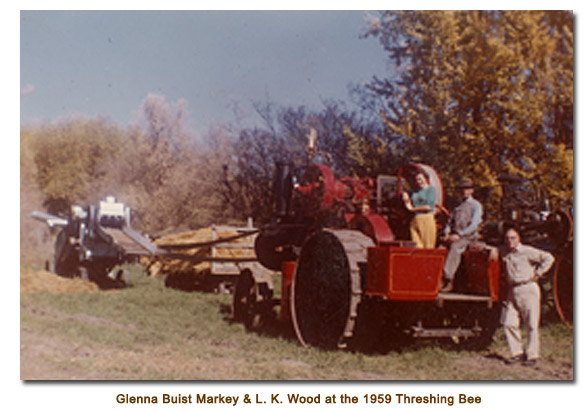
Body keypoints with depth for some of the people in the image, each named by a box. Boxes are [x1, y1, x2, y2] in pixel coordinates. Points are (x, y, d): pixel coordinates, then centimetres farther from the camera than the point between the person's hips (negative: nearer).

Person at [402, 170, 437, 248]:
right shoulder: (415, 192, 18)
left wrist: (413, 209, -1)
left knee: (427, 246, -7)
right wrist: (407, 201, -2)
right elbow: (411, 206, 19)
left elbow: (429, 206, -9)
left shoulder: (431, 189, 1)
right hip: (415, 221, 5)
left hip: (427, 220, -5)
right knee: (417, 246, -3)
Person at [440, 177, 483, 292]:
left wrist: (459, 235, -17)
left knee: (455, 247, -34)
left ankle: (448, 280, -38)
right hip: (454, 236, 6)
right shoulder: (457, 206, 25)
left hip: (468, 236, -5)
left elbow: (474, 225, -6)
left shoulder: (476, 205, 6)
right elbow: (450, 221, 20)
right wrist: (447, 233, -2)